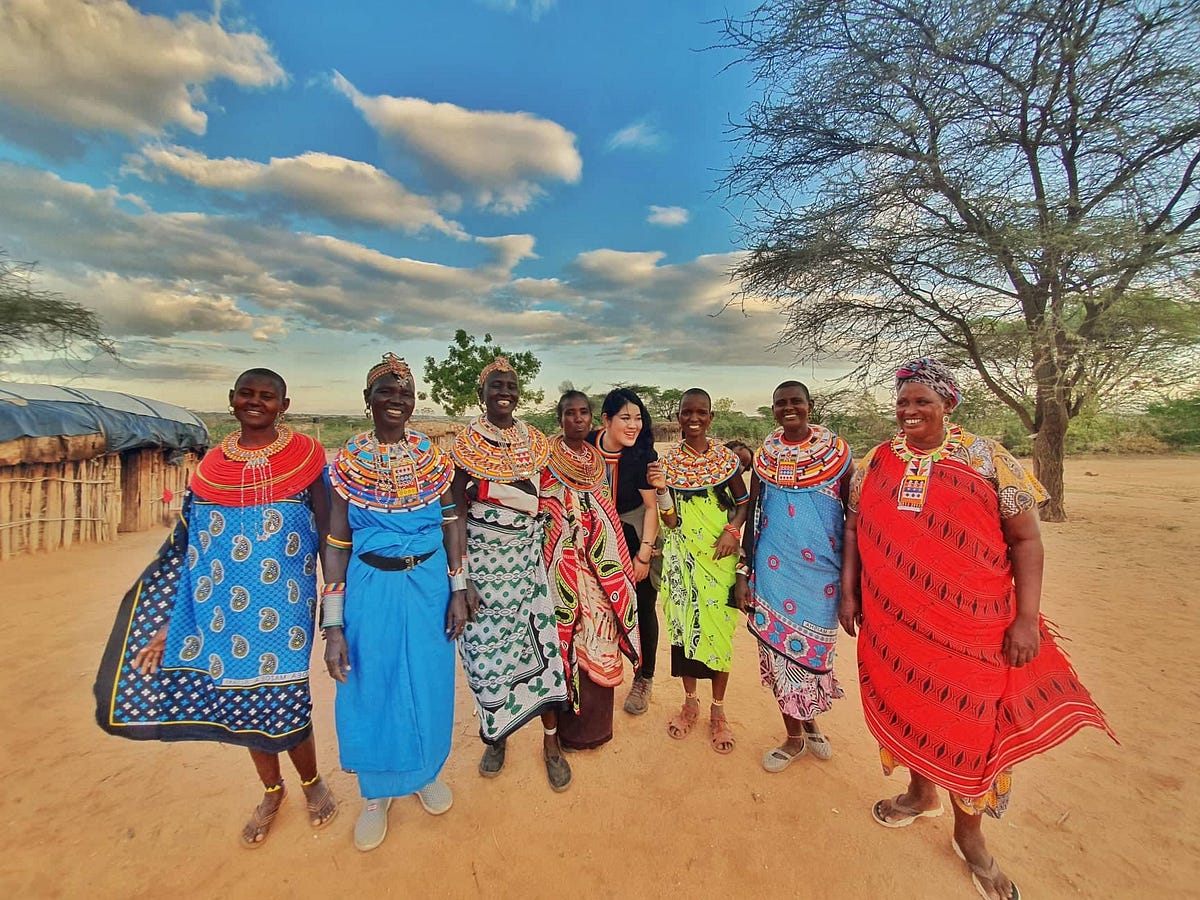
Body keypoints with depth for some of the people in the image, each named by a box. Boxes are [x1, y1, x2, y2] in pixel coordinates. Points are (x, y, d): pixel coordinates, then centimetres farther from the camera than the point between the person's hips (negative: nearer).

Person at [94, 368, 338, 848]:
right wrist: (171, 622, 10)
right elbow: (192, 548, 11)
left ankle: (312, 781, 33)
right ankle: (271, 791, 41)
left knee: (278, 695, 2)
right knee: (240, 696, 15)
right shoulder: (212, 464, 5)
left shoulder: (305, 455, -6)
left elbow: (327, 534, -3)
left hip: (282, 600, -4)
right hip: (222, 604, 4)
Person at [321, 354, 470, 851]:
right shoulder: (347, 461, -4)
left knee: (428, 685, 15)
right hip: (370, 586, 0)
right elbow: (336, 544, -4)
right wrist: (332, 625, -6)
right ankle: (376, 792, 41)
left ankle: (426, 772, 43)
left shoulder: (433, 455, -2)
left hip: (429, 582, 1)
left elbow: (451, 524, 1)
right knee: (370, 689, 14)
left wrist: (458, 589, -3)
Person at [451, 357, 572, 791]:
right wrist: (462, 576, -9)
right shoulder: (466, 441, -3)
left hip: (528, 551, 2)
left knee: (540, 636, 3)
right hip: (484, 554, -2)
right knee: (488, 643, 6)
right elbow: (458, 510, -5)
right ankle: (496, 734, 32)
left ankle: (551, 739, 22)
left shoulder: (535, 440, 5)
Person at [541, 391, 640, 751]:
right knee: (572, 630, 0)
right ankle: (574, 724, 21)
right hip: (565, 561, -5)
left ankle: (594, 718, 33)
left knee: (599, 625, 12)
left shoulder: (597, 458, 10)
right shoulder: (548, 457, -7)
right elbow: (540, 509, -9)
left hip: (598, 561, 6)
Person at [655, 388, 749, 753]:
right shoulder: (668, 460, -2)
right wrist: (661, 490, -23)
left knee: (718, 628, 6)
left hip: (719, 557, 0)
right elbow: (670, 522, -6)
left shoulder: (726, 458, -2)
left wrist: (732, 530, -11)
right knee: (683, 625, 9)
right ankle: (690, 702, 32)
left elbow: (743, 503, 7)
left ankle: (718, 711, 26)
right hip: (682, 557, 1)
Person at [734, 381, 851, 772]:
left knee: (813, 649, 11)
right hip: (773, 568, 1)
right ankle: (795, 735, 29)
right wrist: (744, 573, 2)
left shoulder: (836, 450, -2)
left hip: (822, 568, -1)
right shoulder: (765, 455, 2)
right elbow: (752, 516, 5)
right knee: (778, 648, 7)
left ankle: (811, 722, 40)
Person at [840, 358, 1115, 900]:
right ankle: (921, 792, 43)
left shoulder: (987, 459, -5)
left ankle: (969, 834, 33)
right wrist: (848, 592, 5)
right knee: (904, 706, 16)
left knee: (967, 719, 8)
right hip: (892, 621, 3)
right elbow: (855, 529, 9)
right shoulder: (875, 463, 3)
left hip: (970, 625, -2)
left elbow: (1025, 539, -3)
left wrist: (1026, 617, -9)